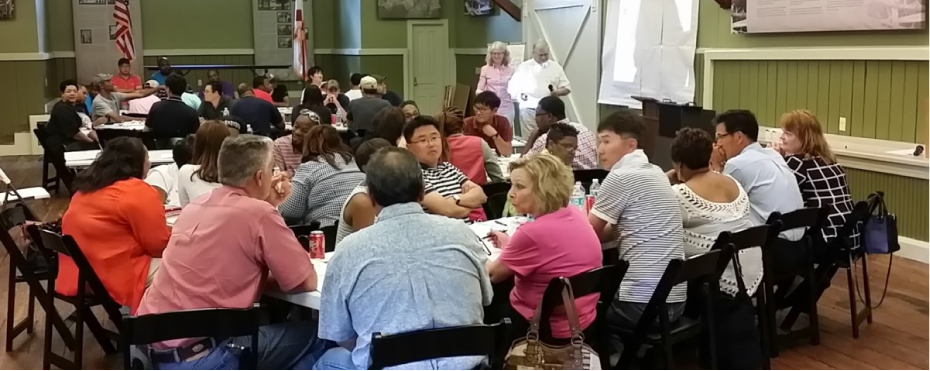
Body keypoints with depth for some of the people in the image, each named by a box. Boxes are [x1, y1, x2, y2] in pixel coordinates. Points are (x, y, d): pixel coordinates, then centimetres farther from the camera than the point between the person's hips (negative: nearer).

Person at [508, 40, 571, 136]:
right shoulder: (524, 67, 3)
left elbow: (567, 88, 10)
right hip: (529, 110, -1)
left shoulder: (556, 67, 7)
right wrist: (519, 95, -14)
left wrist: (557, 92, -12)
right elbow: (512, 87, 7)